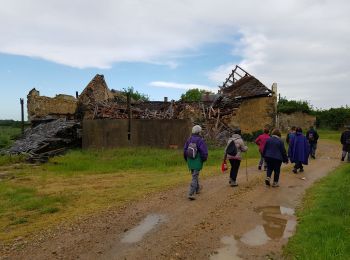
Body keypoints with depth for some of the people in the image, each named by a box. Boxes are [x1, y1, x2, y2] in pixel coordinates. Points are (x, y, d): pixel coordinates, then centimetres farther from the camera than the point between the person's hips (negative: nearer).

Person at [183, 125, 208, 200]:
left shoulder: (189, 139, 1)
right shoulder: (200, 140, -16)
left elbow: (185, 150, 5)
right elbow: (204, 152, -18)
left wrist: (187, 160, 18)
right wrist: (204, 159, 2)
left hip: (190, 161, 6)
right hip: (197, 162, -6)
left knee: (195, 175, 25)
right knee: (194, 178, -2)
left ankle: (197, 189, 41)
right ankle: (191, 194, -8)